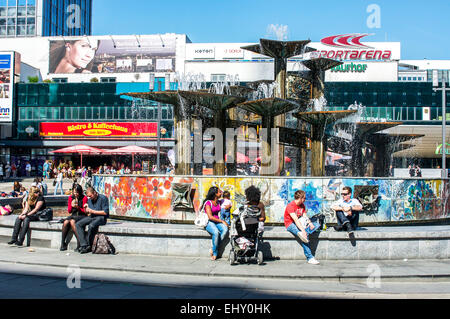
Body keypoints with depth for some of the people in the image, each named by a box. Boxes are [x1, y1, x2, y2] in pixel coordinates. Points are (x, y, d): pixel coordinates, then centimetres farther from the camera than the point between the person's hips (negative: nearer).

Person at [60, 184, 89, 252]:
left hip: (82, 216, -4)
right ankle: (63, 244, -19)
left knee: (72, 221, -34)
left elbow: (84, 211, -5)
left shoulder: (84, 198, -4)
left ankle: (79, 244, -32)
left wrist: (78, 207, -23)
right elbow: (69, 211, 12)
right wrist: (72, 206, -9)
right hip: (73, 215, 4)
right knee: (65, 222, -28)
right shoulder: (71, 197, 10)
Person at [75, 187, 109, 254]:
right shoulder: (89, 200, 12)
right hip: (91, 217, 7)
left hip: (101, 217, -7)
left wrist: (93, 211, -16)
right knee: (78, 224, -14)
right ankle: (84, 245, -22)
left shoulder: (103, 198, -9)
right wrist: (85, 208, -4)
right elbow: (87, 212, 19)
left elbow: (105, 212, -14)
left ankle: (89, 246, -18)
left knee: (91, 225, -35)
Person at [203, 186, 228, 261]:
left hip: (217, 222, 6)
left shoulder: (219, 202, 12)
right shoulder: (208, 203, -8)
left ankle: (213, 249, -21)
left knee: (225, 229, -28)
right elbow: (210, 217, -15)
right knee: (216, 232, -37)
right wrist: (222, 221, -15)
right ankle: (215, 252, -17)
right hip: (209, 222, -6)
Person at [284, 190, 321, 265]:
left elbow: (305, 216, 3)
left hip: (301, 223, 8)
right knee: (303, 236, -34)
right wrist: (303, 230, -39)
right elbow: (295, 219, -28)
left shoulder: (302, 205, 10)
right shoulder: (290, 206, -17)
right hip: (291, 225, -8)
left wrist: (310, 223, -19)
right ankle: (310, 258, -32)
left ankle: (302, 234, -35)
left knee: (317, 224, -12)